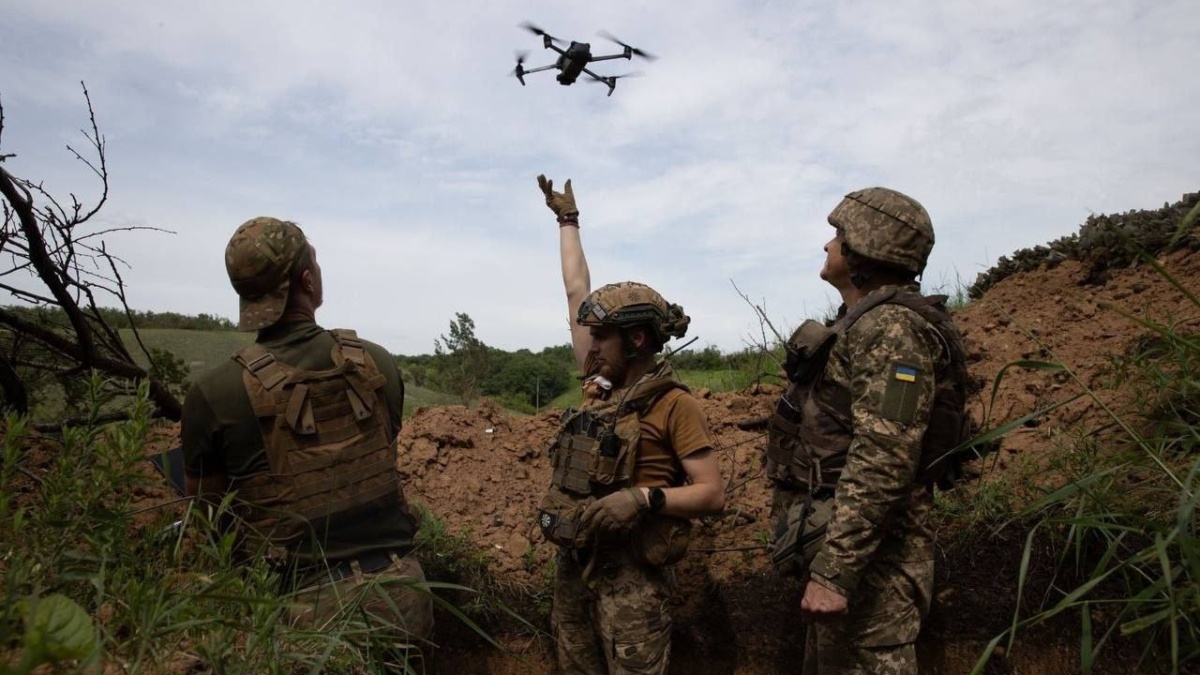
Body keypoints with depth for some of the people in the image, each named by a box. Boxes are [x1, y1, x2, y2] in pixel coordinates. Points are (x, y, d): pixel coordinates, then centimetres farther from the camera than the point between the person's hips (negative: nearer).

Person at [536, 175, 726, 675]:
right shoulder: (600, 386, 6)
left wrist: (645, 498, -27)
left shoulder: (674, 405, -11)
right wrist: (568, 220, 22)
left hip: (628, 574, -7)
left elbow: (713, 495, -12)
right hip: (572, 564, 7)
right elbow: (577, 291, 14)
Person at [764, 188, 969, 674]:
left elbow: (882, 461, -25)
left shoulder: (891, 328, -16)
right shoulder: (863, 325, 16)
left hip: (867, 555, -10)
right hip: (842, 542, 10)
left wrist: (832, 572, -26)